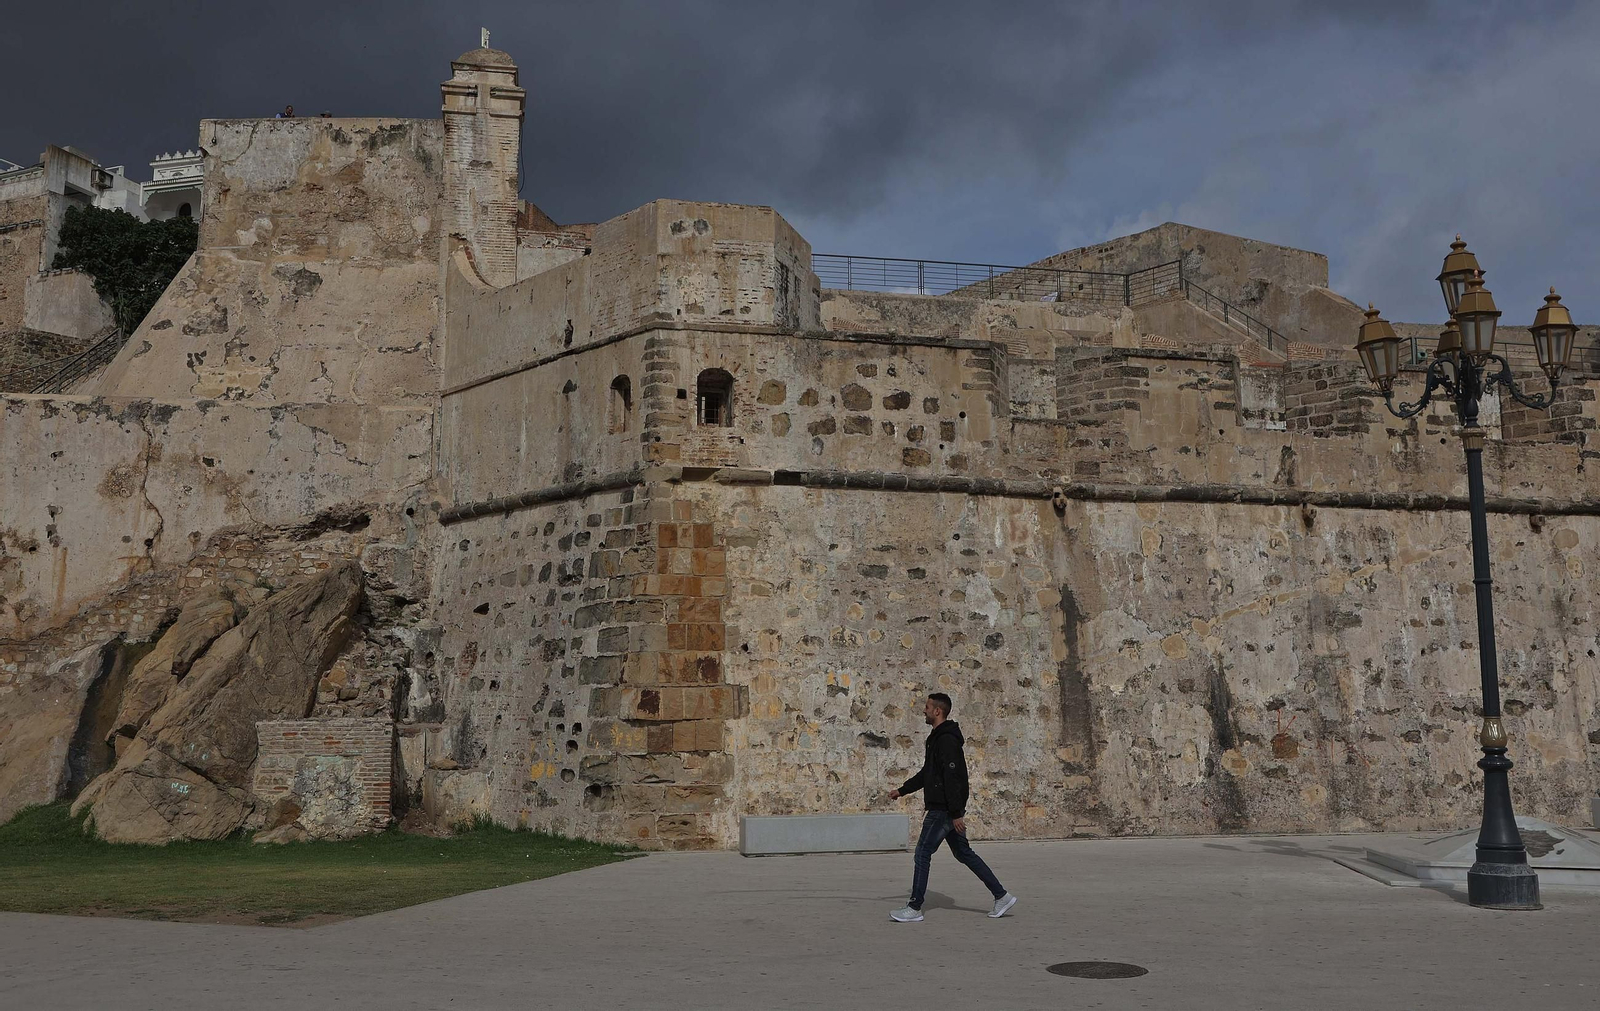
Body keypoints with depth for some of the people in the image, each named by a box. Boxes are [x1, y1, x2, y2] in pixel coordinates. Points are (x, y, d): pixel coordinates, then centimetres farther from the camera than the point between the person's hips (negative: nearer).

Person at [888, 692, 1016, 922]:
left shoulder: (947, 740, -18)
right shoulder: (937, 738, 15)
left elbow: (952, 779, -23)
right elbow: (926, 774, 25)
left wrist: (956, 814, -25)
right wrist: (901, 791, 24)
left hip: (944, 810, -10)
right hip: (941, 809, 10)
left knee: (922, 855, -4)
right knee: (964, 853, 14)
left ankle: (914, 909, 2)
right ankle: (1002, 896, 16)